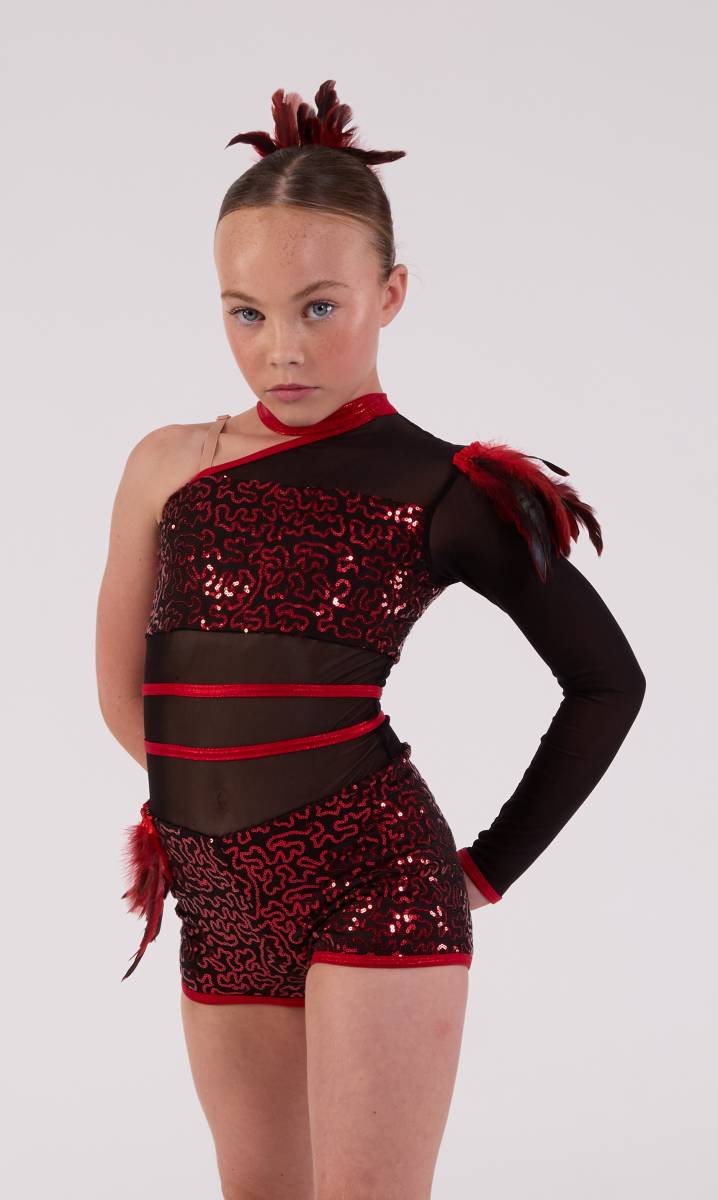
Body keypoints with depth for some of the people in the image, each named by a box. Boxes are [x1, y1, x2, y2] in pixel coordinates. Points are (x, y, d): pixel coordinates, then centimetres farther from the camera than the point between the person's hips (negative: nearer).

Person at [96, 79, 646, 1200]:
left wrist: (494, 866, 3)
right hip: (220, 906, 4)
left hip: (374, 888, -4)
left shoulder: (442, 492, -3)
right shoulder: (169, 467, 5)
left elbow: (607, 679, 4)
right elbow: (124, 689, 13)